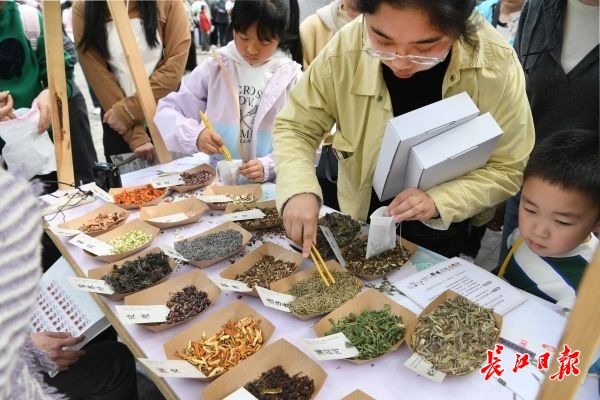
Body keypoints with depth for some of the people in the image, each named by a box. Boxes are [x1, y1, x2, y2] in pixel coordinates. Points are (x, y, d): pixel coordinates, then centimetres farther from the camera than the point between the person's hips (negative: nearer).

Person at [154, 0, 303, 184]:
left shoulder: (292, 78, -1)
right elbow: (166, 111, 3)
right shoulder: (215, 67, 2)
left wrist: (269, 166, -20)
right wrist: (194, 135, -16)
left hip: (270, 188, 0)